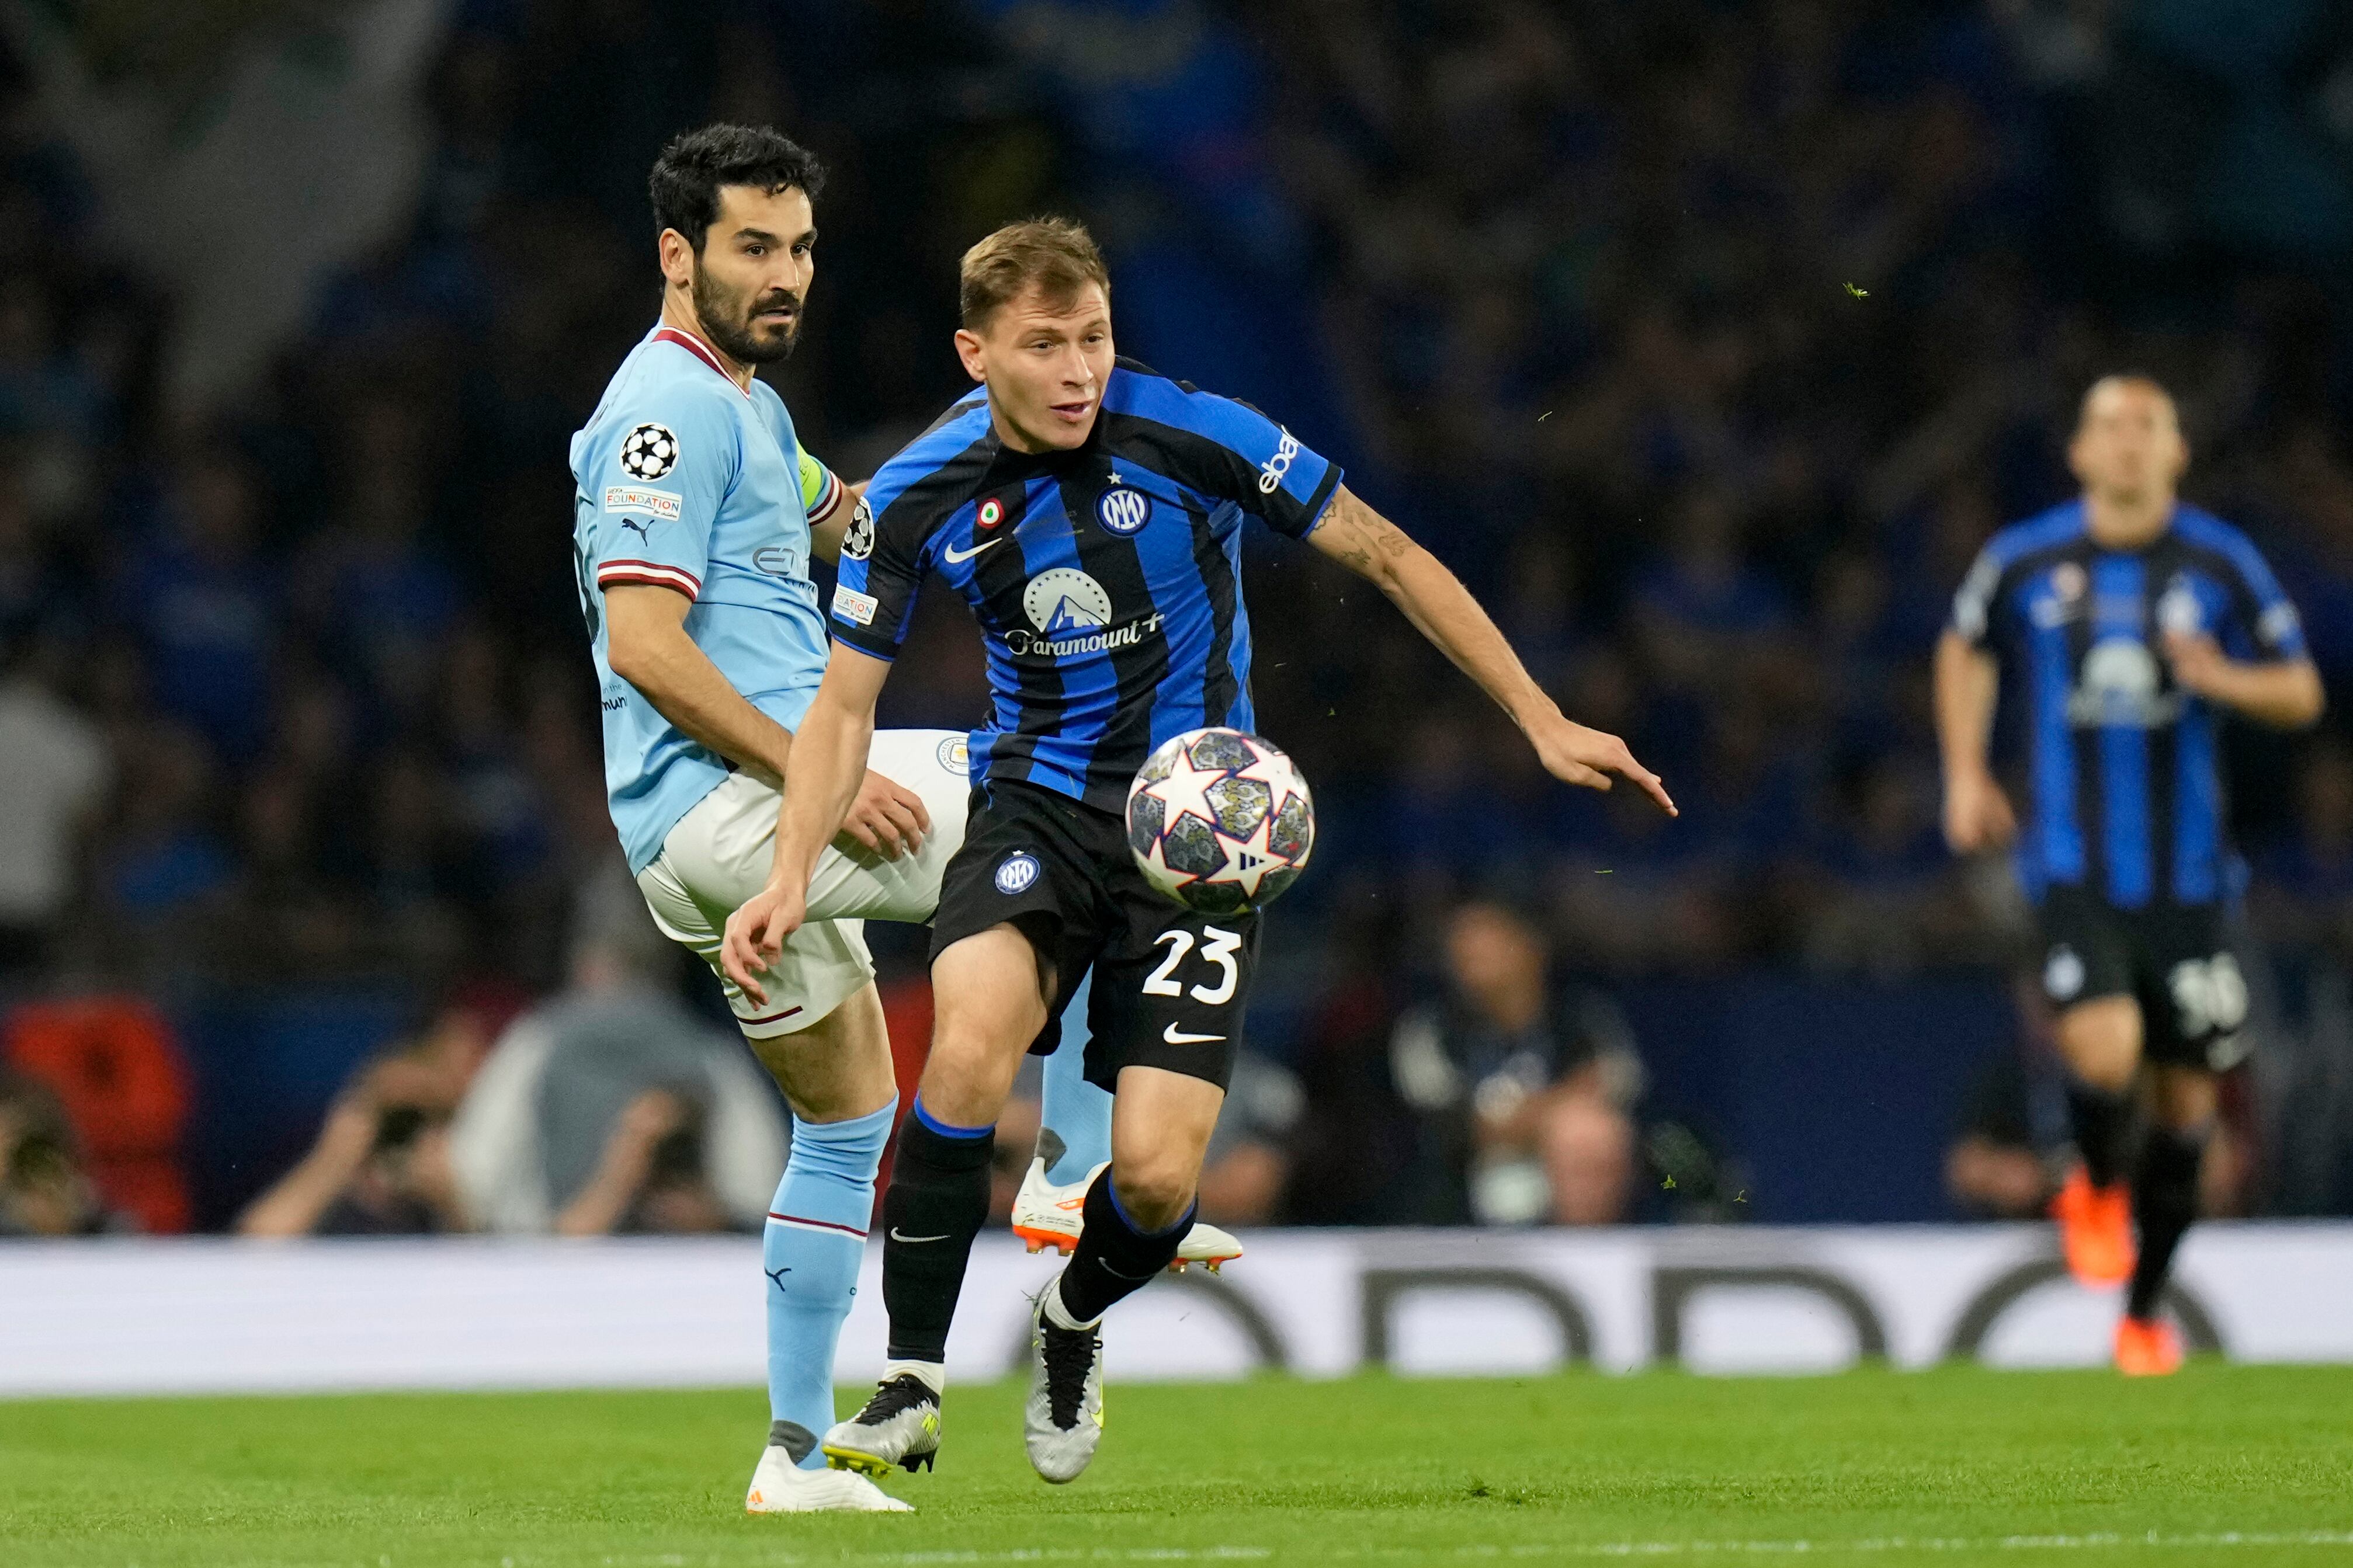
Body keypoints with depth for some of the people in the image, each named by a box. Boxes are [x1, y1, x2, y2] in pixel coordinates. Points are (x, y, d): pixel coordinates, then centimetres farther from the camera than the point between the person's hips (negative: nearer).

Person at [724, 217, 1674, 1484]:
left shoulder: (1192, 437, -15)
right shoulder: (920, 497, -7)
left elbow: (1386, 557, -3)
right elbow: (846, 705, 2)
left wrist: (1543, 724, -2)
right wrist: (792, 878, -14)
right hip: (1036, 799, 1)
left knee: (1155, 1173, -13)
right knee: (972, 1037, -31)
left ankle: (1074, 1322, 25)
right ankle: (910, 1389, -18)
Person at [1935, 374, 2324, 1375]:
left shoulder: (2222, 566, -1)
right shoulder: (2024, 562, 0)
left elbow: (2302, 694, 3)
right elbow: (1967, 649, 20)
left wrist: (2222, 680, -16)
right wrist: (1965, 773, 11)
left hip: (2185, 872, 1)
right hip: (2074, 867, -1)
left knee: (2186, 1094, 5)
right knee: (2104, 1050, -23)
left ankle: (2145, 1309, 25)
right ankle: (2098, 1189, 13)